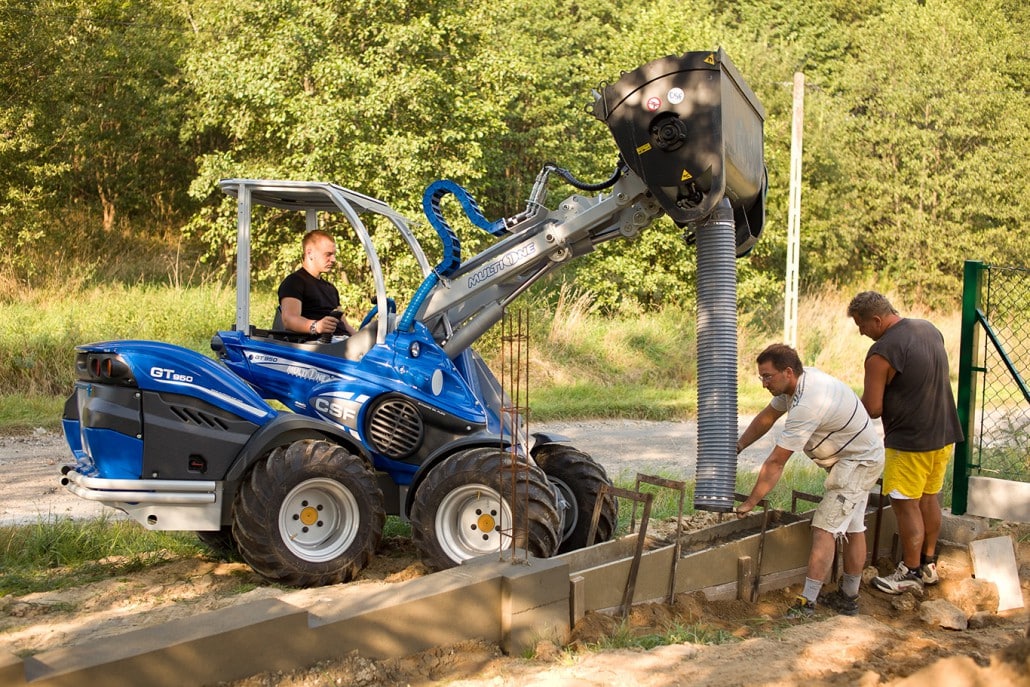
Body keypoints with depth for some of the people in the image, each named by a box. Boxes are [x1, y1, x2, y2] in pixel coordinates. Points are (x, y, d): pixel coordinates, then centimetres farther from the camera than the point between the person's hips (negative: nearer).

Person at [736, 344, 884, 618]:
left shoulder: (806, 405, -33)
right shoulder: (797, 381, -5)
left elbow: (776, 462, -28)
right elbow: (767, 417, 11)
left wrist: (750, 503, -22)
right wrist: (737, 447, 7)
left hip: (858, 463, -11)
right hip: (859, 459, 11)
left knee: (825, 528, -15)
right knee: (852, 528, 16)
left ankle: (806, 603, -16)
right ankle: (848, 598, 26)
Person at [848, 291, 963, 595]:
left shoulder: (882, 352, -21)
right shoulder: (930, 329, 6)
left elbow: (872, 408, -18)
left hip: (911, 441, -9)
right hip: (945, 433, 9)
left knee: (906, 504, 3)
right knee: (929, 498, 19)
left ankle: (911, 573, 12)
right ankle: (928, 564, 30)